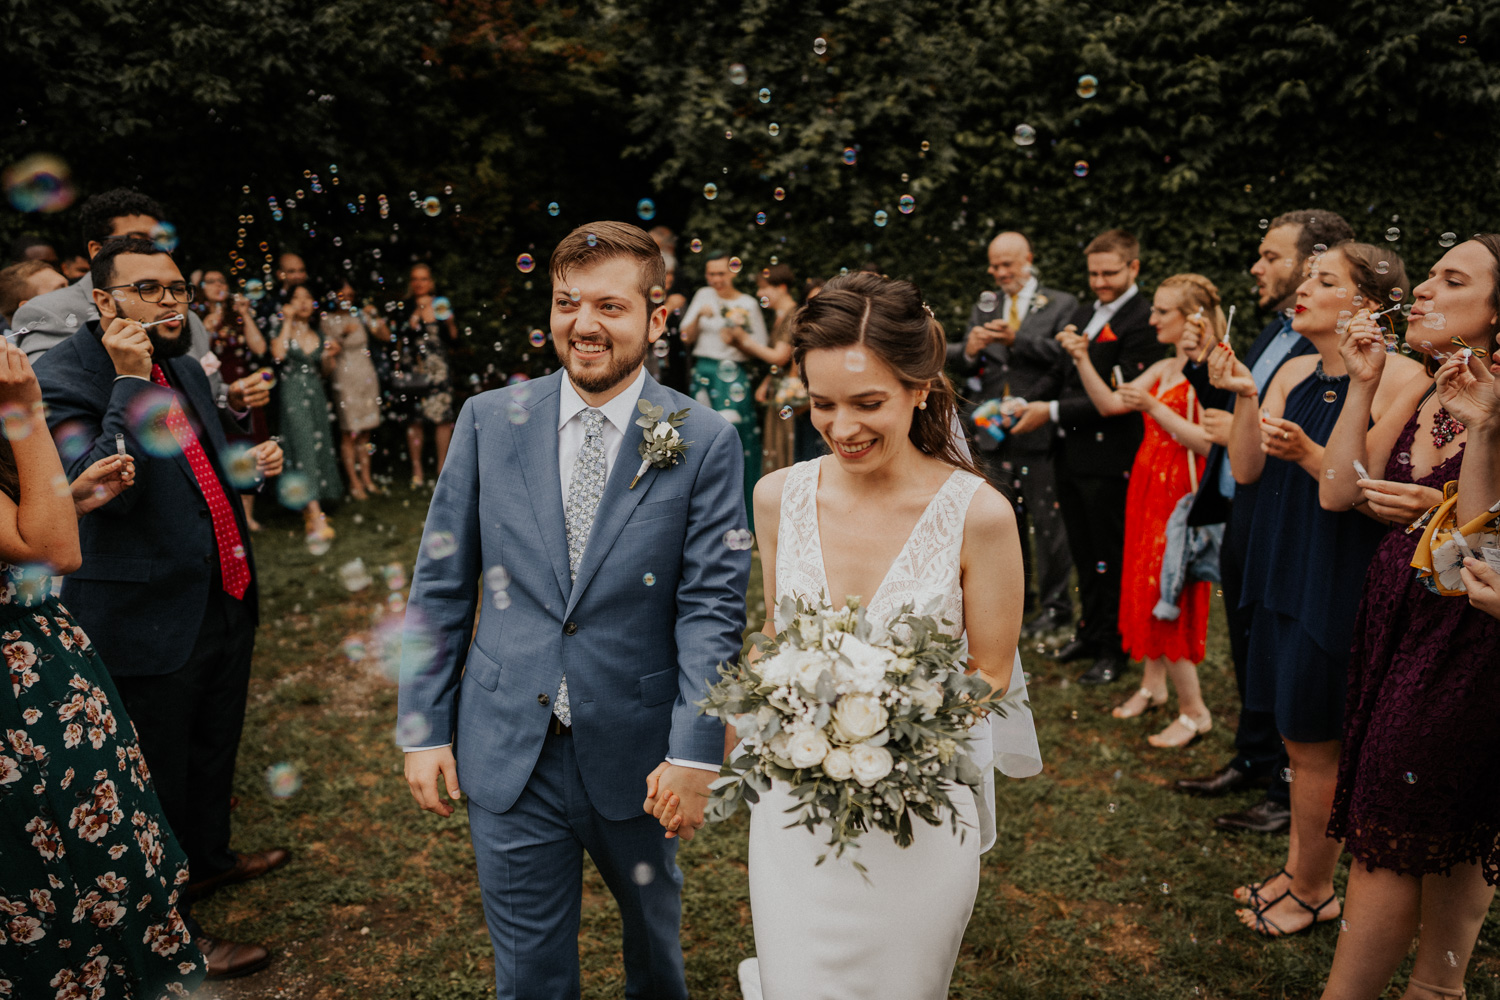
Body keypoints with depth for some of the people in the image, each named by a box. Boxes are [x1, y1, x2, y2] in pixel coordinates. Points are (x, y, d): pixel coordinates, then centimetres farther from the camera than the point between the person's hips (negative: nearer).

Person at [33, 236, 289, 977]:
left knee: (214, 744, 26)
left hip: (226, 599, 8)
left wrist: (250, 462, 3)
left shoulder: (184, 367, 8)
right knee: (156, 771, 8)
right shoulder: (65, 375, -16)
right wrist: (131, 382, -29)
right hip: (149, 618, -8)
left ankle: (208, 858, 49)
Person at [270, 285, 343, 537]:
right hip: (293, 396, -6)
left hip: (316, 396, 6)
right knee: (304, 448, -14)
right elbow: (278, 354, -20)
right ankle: (315, 518, -20)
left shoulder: (318, 335, 14)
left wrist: (330, 356, -1)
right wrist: (287, 321, -12)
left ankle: (309, 511, 14)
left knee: (320, 448, 4)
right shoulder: (283, 331, 1)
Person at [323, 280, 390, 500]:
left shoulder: (360, 315, 9)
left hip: (367, 376, 4)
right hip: (344, 379, -4)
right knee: (349, 432, -4)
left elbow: (386, 335, 7)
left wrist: (375, 315, -5)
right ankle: (354, 482, 2)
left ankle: (366, 477, 16)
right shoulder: (327, 320, -1)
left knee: (365, 431, 8)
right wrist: (343, 335, -21)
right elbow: (328, 351, -8)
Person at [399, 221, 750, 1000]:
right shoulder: (488, 420, -3)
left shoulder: (704, 441, -9)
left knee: (654, 925, 26)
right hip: (506, 753, 1)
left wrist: (695, 754, -14)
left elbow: (712, 605, -10)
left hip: (636, 753, 0)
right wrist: (424, 727, 0)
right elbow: (440, 584, 1)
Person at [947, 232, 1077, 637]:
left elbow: (1066, 357, -16)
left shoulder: (1062, 305, 1)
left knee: (1047, 522, 1)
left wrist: (1018, 338, -20)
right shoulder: (984, 307, 14)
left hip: (1039, 431, -5)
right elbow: (962, 367, 7)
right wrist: (969, 351, -15)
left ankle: (1055, 606, 13)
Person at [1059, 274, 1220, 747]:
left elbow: (1208, 443, -22)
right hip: (1149, 484, 8)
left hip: (1180, 492, -8)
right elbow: (1109, 404, 10)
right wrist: (1082, 359, 0)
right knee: (1146, 586, 14)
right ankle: (1153, 683, 29)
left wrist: (1154, 408, -23)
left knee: (1166, 593, -6)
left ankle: (1194, 711, 7)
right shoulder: (1164, 369, 12)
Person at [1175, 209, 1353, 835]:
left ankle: (1291, 792, 22)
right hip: (1241, 518, 9)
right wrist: (1205, 367, 3)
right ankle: (1254, 760, 40)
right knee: (1249, 652, 22)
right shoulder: (1274, 331, 12)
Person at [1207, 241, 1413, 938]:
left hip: (1342, 583, -7)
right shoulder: (1293, 372, 8)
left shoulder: (1397, 377, -14)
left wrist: (1309, 454, -28)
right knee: (1296, 736, 17)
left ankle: (1313, 891, 26)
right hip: (1284, 572, 7)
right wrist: (1245, 398, -9)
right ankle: (1297, 871, 34)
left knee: (1314, 742, 5)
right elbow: (1245, 470, 3)